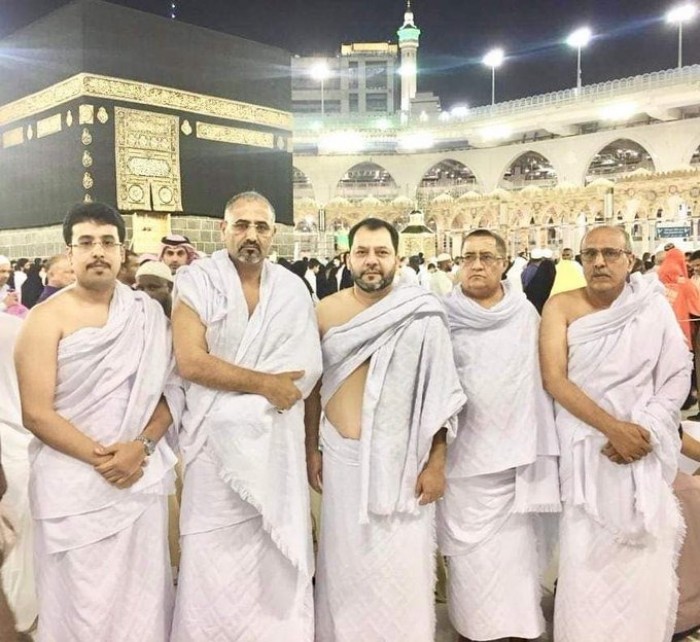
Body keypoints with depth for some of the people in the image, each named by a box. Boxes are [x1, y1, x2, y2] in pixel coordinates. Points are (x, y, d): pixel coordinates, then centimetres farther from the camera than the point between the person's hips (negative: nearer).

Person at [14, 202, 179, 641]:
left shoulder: (149, 314, 5)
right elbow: (36, 413, -9)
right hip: (73, 483, -2)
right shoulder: (47, 319, -3)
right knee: (84, 604, 6)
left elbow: (168, 391, 4)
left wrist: (142, 446, -11)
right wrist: (100, 457, -14)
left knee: (142, 596, 10)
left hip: (142, 478, 3)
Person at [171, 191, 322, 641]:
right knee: (215, 562, 5)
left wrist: (239, 403, -7)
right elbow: (191, 362, -14)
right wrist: (264, 384, -13)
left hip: (280, 441, 3)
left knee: (279, 555, 9)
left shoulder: (293, 289, 6)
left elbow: (308, 367, 0)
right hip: (218, 441, -2)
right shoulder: (196, 282, -3)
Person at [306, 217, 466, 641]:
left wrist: (436, 463, -6)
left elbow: (439, 394, -5)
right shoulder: (326, 312, 0)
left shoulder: (423, 316, -7)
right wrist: (311, 448, 8)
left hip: (402, 459, -2)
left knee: (403, 569, 5)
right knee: (345, 560, 14)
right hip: (341, 455, 3)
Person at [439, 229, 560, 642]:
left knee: (517, 544, 10)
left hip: (518, 449, 1)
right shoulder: (445, 316, -2)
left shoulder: (526, 314, 3)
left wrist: (541, 446, 6)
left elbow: (542, 379, 7)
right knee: (471, 549, 7)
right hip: (465, 452, -1)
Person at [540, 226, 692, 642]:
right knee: (586, 563, 0)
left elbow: (678, 375, 0)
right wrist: (612, 426, -19)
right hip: (585, 448, -1)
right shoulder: (562, 307, -2)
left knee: (645, 562, 4)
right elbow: (554, 379, -11)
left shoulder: (654, 305, 2)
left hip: (644, 450, 1)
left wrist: (644, 429, -14)